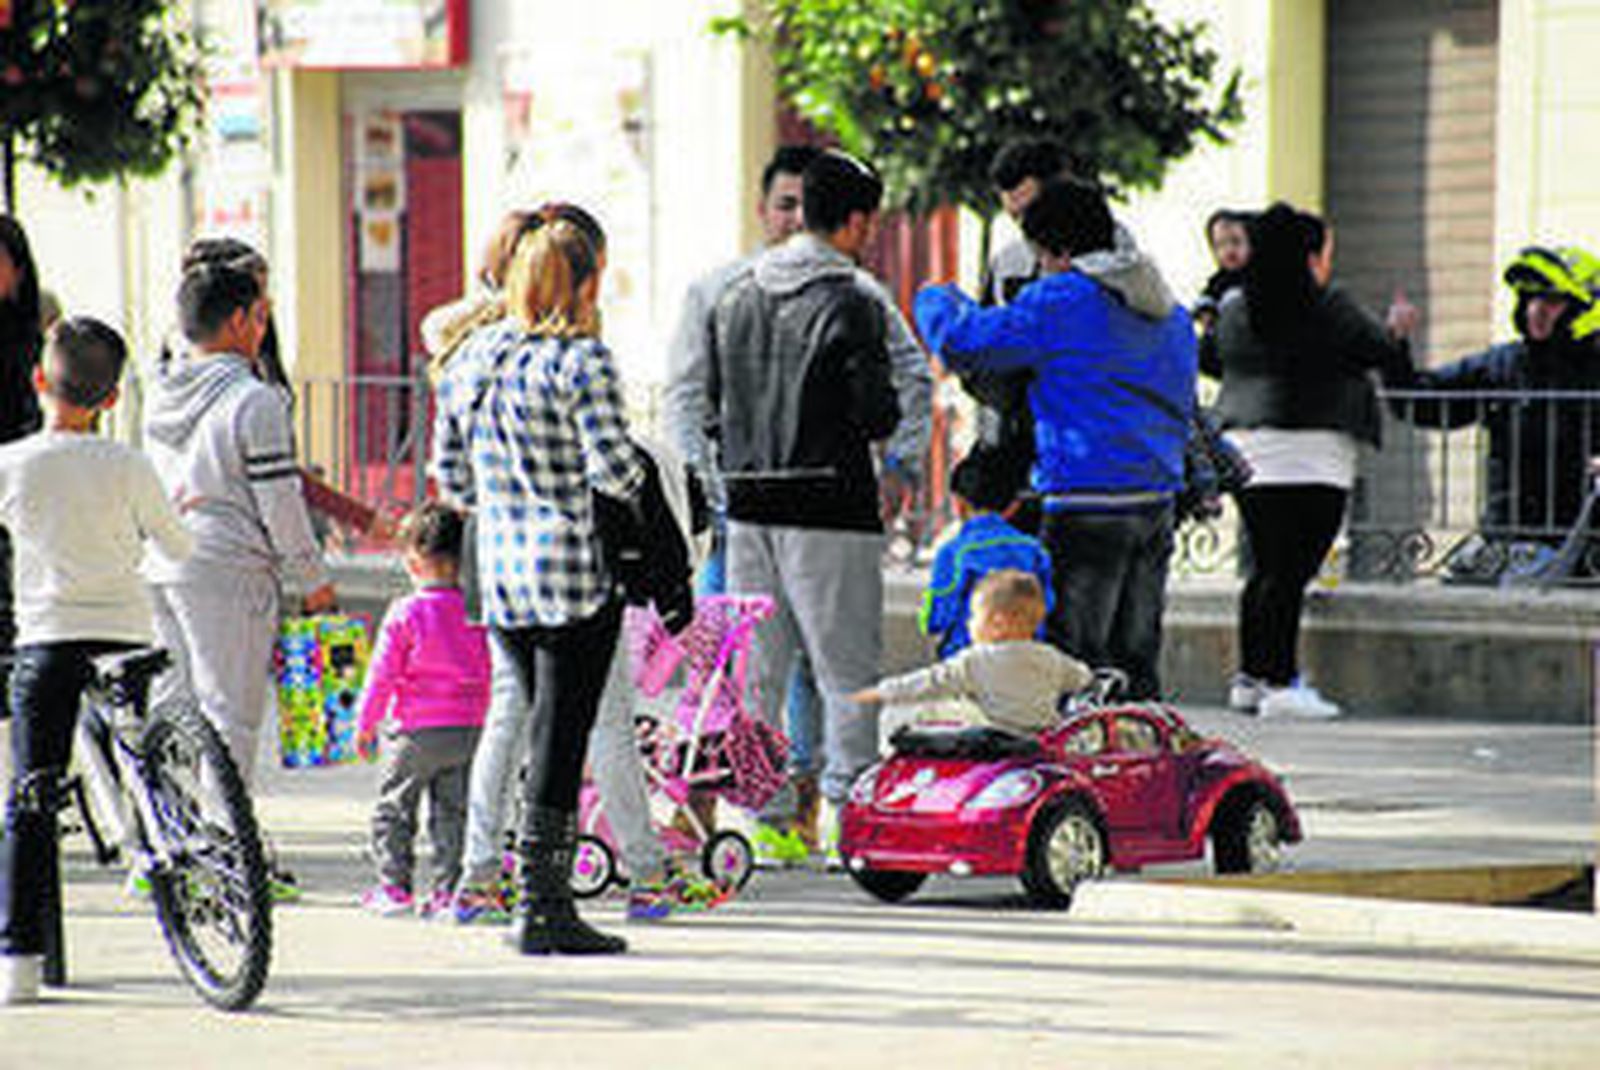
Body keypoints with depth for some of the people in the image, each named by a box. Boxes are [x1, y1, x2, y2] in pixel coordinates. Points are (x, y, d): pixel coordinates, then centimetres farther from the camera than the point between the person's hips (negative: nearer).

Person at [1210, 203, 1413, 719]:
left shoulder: (1234, 308, 10)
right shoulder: (1328, 307, -9)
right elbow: (1382, 352, -3)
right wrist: (1396, 333, 19)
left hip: (1246, 449, 7)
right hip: (1310, 456, -7)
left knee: (1265, 567, 14)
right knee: (1290, 572, -7)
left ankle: (1250, 676, 17)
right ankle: (1279, 684, -9)